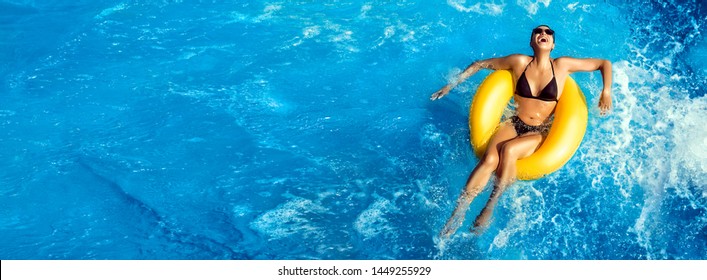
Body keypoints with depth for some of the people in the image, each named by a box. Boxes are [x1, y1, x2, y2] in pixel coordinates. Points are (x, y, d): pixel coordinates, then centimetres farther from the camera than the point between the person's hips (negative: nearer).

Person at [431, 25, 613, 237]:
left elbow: (604, 63, 7)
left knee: (508, 150, -34)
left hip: (541, 133, -1)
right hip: (513, 124, 1)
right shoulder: (519, 62, 3)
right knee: (489, 159, -29)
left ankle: (490, 207, -21)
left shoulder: (562, 65, 0)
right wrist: (453, 84, 10)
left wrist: (606, 92, -9)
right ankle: (458, 212, -28)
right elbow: (481, 64, 13)